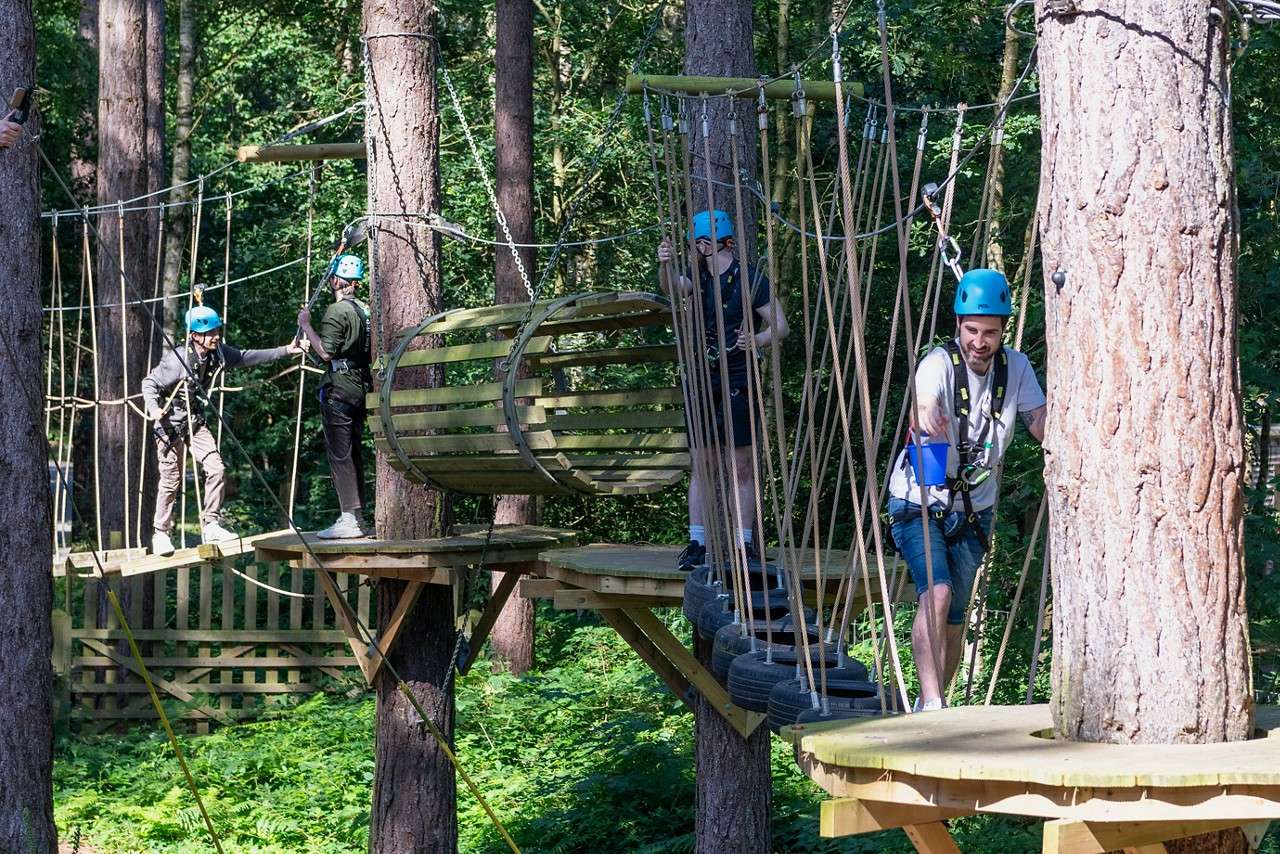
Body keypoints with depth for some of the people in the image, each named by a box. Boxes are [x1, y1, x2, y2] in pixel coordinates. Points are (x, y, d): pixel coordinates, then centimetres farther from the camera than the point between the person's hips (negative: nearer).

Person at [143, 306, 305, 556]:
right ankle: (160, 533, 11)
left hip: (195, 420, 6)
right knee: (171, 480, -3)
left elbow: (249, 357, 4)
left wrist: (286, 350, 1)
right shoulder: (177, 359, -25)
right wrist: (154, 409, -34)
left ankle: (211, 525, 0)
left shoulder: (219, 354, -7)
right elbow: (149, 383, -16)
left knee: (215, 468, -8)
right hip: (170, 422, -6)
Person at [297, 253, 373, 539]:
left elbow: (325, 352, -17)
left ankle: (349, 519, -11)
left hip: (339, 388, -8)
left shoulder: (337, 311, -12)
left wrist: (306, 325, -8)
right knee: (354, 454, 12)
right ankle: (358, 519, 14)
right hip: (361, 387, 9)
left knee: (339, 454, -7)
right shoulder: (365, 310, 14)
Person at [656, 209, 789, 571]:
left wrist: (757, 341, -26)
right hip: (702, 381, 5)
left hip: (738, 382, -5)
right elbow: (673, 286, -10)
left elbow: (781, 326, -6)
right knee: (700, 466, 3)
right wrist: (665, 265, -32)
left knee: (741, 467, -2)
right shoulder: (701, 277, 11)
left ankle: (744, 544, 1)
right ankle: (697, 544, 4)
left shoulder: (749, 277, -5)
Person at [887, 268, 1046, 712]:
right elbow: (921, 409, -40)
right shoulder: (939, 363, -20)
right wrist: (926, 419, -64)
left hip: (973, 507, 5)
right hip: (919, 501, -5)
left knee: (955, 617, 11)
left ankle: (929, 707, 28)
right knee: (936, 593, -25)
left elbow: (1043, 428, -13)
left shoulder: (1015, 367, -6)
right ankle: (931, 704, -29)